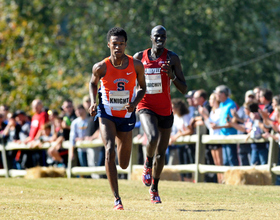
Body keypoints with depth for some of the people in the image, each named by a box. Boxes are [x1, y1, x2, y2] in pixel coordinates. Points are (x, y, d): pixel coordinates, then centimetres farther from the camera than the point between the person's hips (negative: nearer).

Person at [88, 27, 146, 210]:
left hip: (127, 116, 2)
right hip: (107, 115, -2)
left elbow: (142, 87, 4)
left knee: (124, 164, 10)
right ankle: (117, 198, -22)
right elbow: (93, 83, 8)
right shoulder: (101, 67, -13)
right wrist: (93, 102, -9)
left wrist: (134, 103, -14)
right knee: (110, 151, -26)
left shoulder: (136, 65, -11)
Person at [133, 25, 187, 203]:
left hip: (165, 110, 1)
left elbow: (184, 90, -5)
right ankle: (148, 163, 1)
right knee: (153, 137, -31)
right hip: (146, 107, -1)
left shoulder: (172, 58, -3)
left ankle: (154, 188, 28)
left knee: (161, 153, 8)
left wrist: (172, 75, -21)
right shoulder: (139, 57, 0)